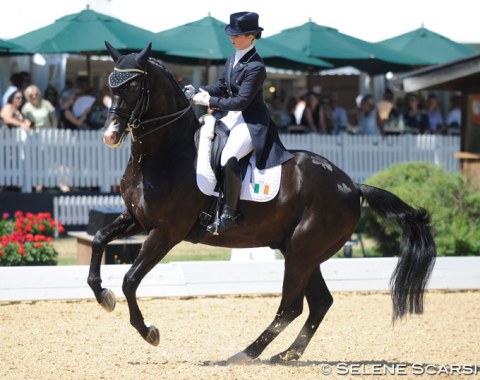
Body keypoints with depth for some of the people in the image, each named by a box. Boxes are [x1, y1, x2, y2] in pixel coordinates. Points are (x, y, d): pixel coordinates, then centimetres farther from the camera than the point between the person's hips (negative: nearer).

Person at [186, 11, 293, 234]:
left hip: (251, 122, -10)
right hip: (233, 116, 10)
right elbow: (222, 86, 15)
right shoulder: (233, 58, 6)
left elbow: (241, 101, -22)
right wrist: (200, 91, -1)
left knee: (228, 157, -31)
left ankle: (229, 214, -24)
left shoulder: (255, 67, -21)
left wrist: (210, 102, -19)